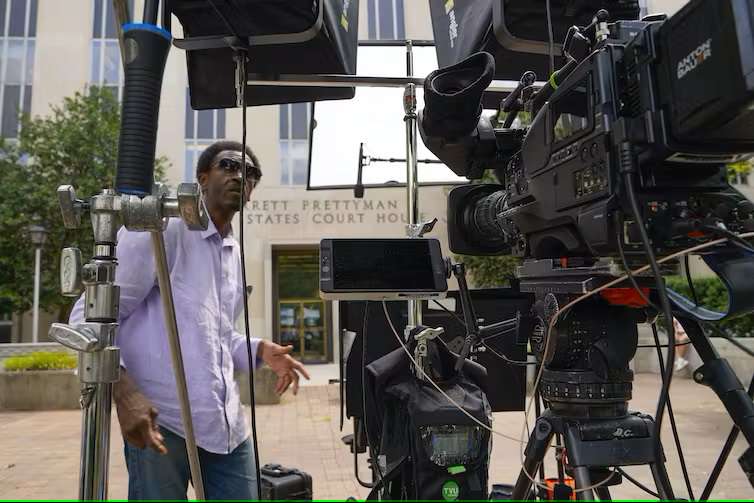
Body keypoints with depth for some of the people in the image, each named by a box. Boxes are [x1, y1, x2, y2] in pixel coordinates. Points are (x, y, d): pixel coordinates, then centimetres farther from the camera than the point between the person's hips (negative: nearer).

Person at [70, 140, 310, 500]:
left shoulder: (235, 253, 18)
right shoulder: (161, 229, -5)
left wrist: (259, 350, 7)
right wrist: (123, 390, -23)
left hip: (226, 424, 7)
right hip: (161, 420, -7)